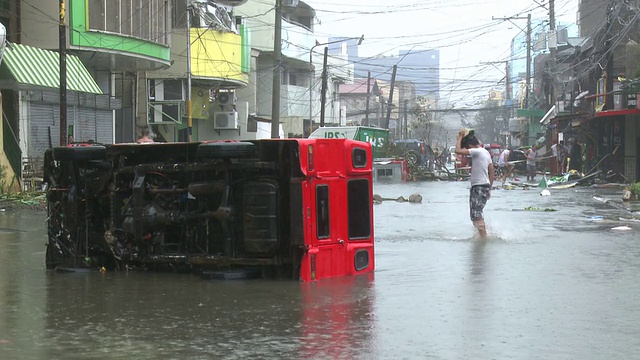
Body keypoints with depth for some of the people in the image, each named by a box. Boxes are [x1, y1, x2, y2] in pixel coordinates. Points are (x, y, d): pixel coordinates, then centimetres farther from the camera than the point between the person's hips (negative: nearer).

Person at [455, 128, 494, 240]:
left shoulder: (477, 151, -14)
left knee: (476, 215, -15)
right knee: (478, 214, 21)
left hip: (478, 187, -10)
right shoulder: (486, 152, 15)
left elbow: (458, 151, -22)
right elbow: (492, 172, 18)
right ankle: (483, 235, 29)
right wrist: (489, 188, 22)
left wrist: (460, 137, -9)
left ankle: (483, 238, -22)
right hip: (485, 186, 10)